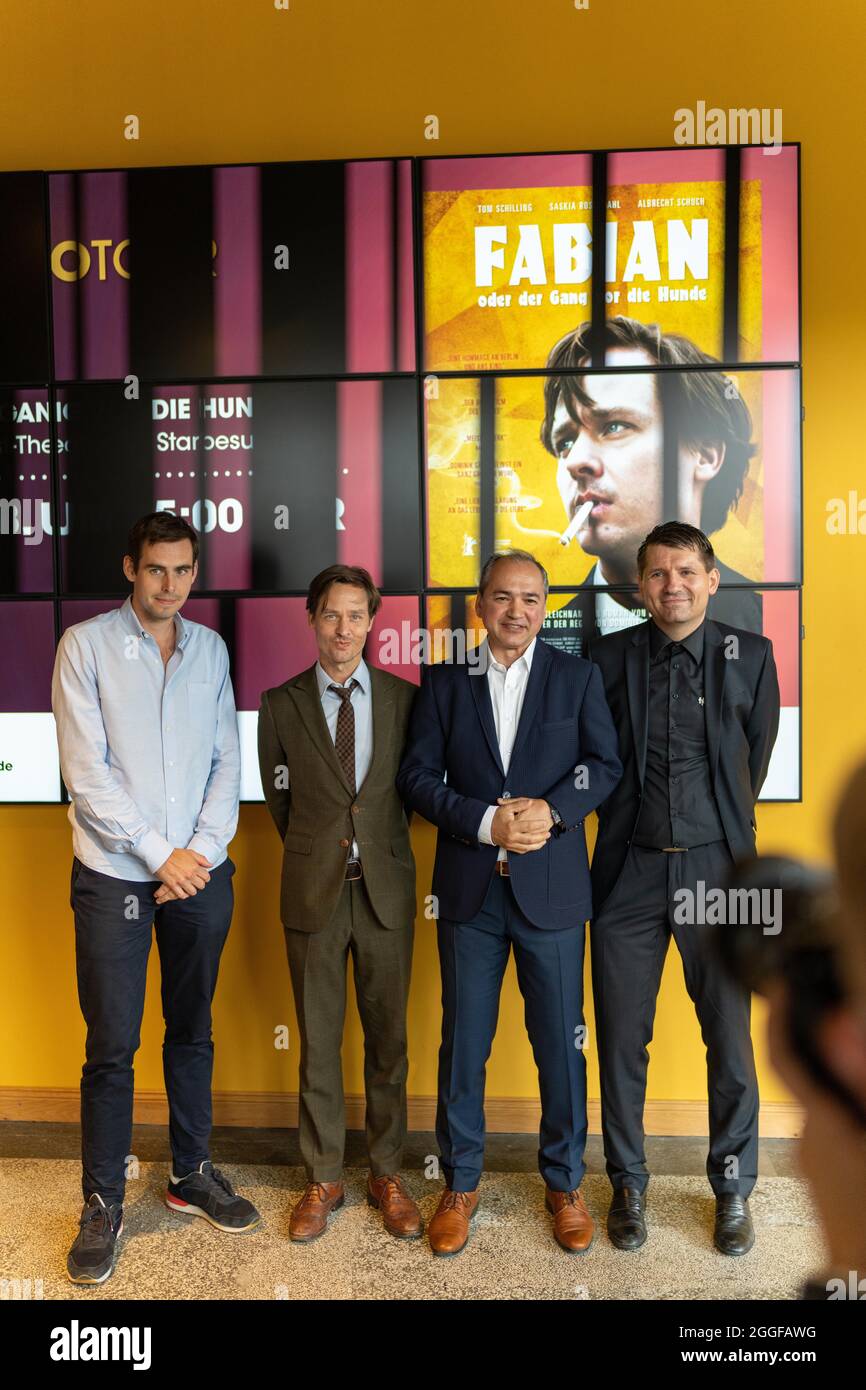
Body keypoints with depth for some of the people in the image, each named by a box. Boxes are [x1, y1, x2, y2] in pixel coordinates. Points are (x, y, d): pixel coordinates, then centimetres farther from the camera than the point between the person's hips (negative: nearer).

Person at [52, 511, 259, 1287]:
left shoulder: (210, 649, 7)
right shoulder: (86, 645, -5)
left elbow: (227, 760, 5)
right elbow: (86, 771, -10)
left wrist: (200, 851, -7)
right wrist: (160, 854, -12)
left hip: (200, 873, 4)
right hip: (115, 876, -3)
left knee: (193, 1032, 15)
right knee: (112, 1046, 4)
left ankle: (191, 1174, 32)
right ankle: (103, 1204, 21)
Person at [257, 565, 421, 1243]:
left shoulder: (405, 697, 0)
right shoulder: (281, 703, 0)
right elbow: (279, 797, 9)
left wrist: (379, 849, 11)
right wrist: (316, 857, 10)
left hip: (386, 889, 0)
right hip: (314, 891, 0)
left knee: (388, 1038, 11)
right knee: (318, 1041, 10)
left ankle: (387, 1174, 28)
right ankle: (324, 1179, 26)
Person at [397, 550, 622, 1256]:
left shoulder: (578, 677, 5)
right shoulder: (445, 681, 6)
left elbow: (606, 765, 1)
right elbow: (417, 774, 0)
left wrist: (553, 810, -16)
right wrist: (485, 822, -13)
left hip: (552, 887, 0)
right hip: (469, 888, 1)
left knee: (561, 1043, 9)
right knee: (463, 1043, 10)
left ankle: (565, 1183, 30)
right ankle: (461, 1184, 29)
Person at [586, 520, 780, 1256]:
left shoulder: (750, 655, 0)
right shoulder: (608, 657, -1)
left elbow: (756, 757, 11)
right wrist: (631, 819, 8)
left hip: (716, 866, 0)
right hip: (630, 870, 0)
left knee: (730, 1037, 9)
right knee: (622, 1038, 9)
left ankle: (734, 1188, 31)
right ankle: (628, 1184, 30)